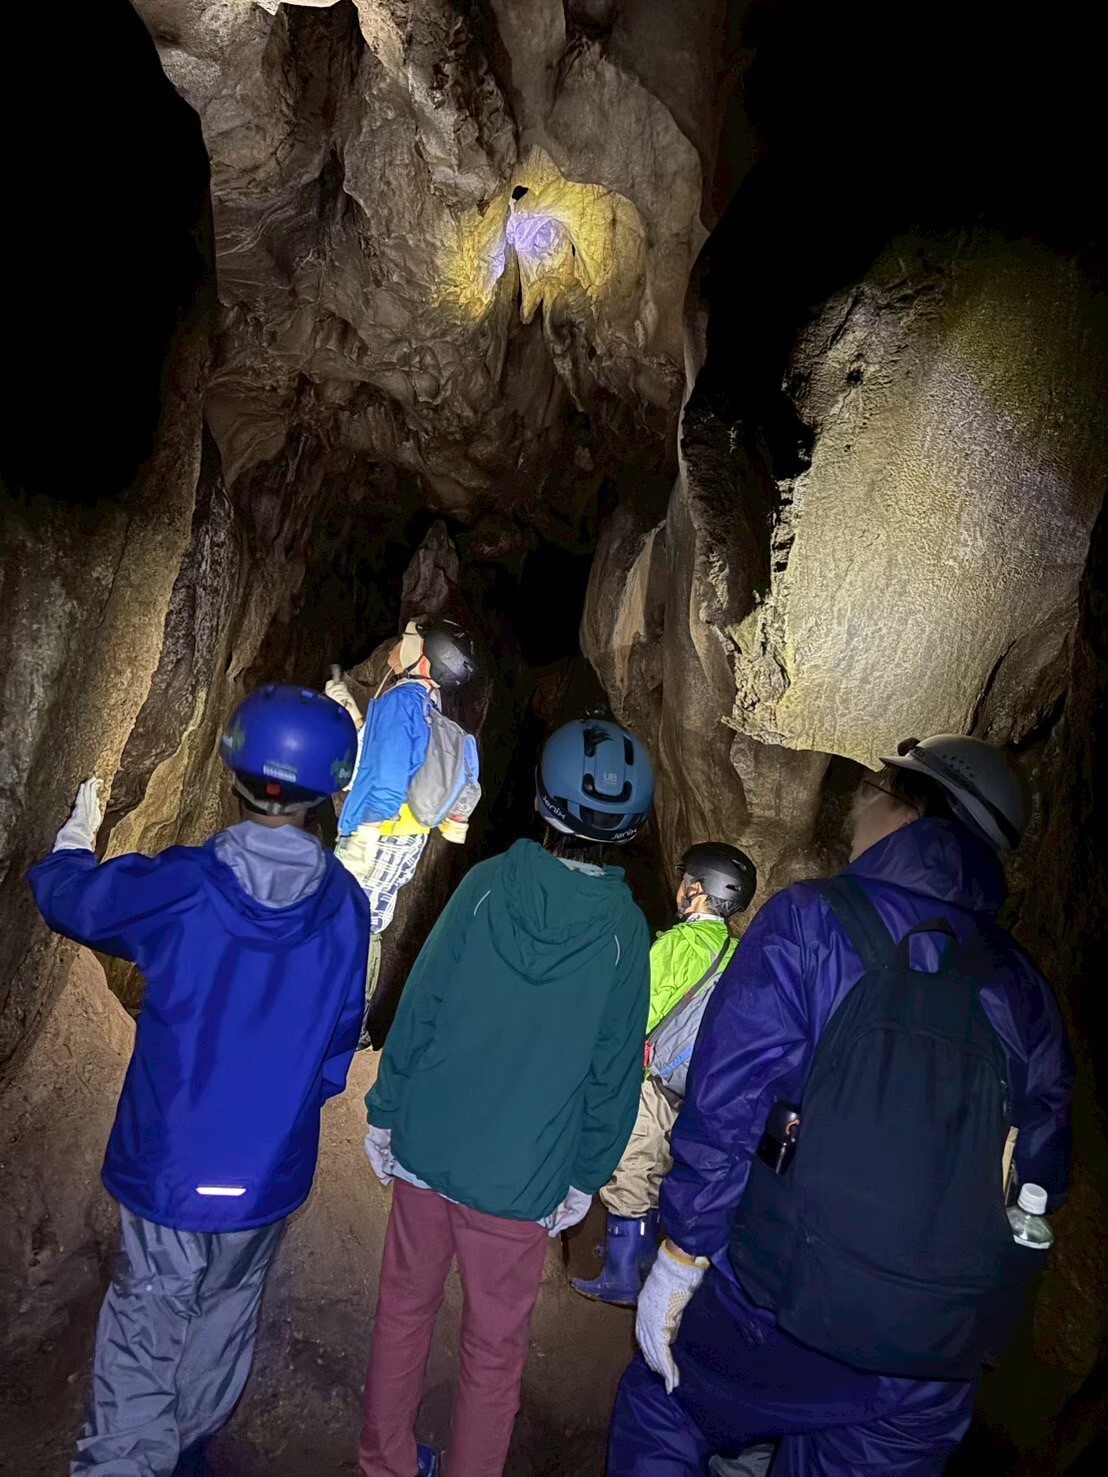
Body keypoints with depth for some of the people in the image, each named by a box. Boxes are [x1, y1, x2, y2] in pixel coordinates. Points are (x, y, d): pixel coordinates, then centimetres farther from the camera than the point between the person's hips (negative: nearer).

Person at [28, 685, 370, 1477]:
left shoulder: (178, 885, -20)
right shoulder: (346, 904, -14)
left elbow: (66, 895, 0)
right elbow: (338, 1044, -3)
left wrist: (77, 835, 22)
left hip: (169, 1164, -2)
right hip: (269, 1169, 3)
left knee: (145, 1328, 16)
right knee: (226, 1314, 25)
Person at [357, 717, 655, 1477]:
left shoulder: (486, 883, -12)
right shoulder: (624, 930, -14)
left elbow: (418, 1008, -7)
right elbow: (613, 1075, -7)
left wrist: (385, 1111, 5)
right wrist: (584, 1178, 6)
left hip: (423, 1147, 2)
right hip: (519, 1178, -2)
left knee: (404, 1307, 23)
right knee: (494, 1347, 18)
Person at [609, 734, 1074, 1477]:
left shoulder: (810, 922, -12)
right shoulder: (1026, 990, 2)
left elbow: (725, 1109, -16)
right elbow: (1041, 1173, 6)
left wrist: (679, 1259, -6)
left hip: (773, 1313, -4)